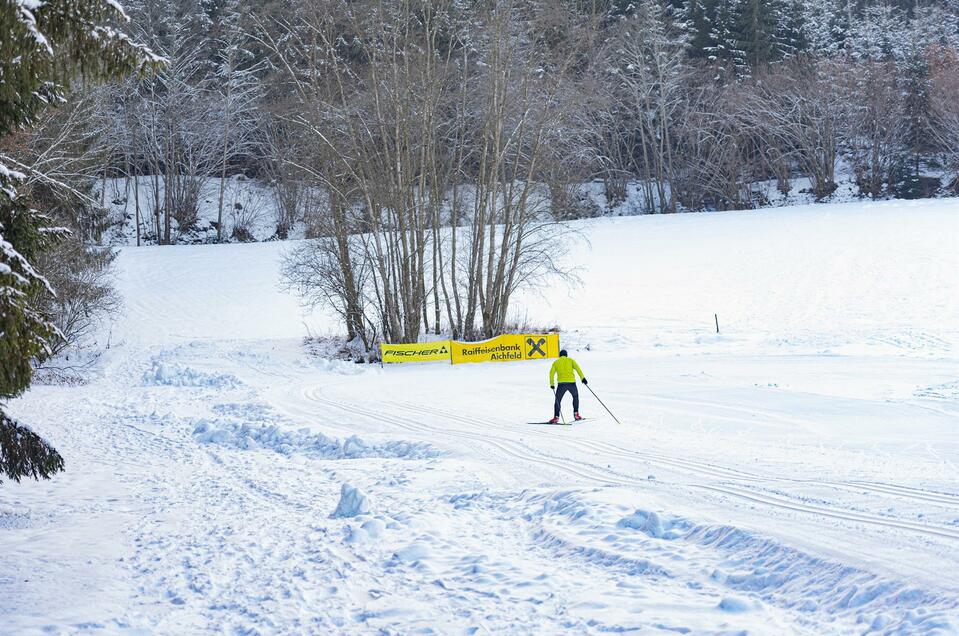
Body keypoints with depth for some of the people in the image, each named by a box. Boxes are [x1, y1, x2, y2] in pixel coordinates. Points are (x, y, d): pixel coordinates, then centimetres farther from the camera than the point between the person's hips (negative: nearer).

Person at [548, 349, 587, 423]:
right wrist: (582, 378, -5)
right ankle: (576, 414, 17)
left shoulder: (556, 362, 15)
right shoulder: (570, 360, 14)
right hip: (571, 382, 1)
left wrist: (552, 384, 9)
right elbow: (577, 368, 0)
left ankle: (556, 417, -9)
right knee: (575, 397, 24)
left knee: (557, 400, 6)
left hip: (561, 383, -1)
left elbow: (551, 373, 4)